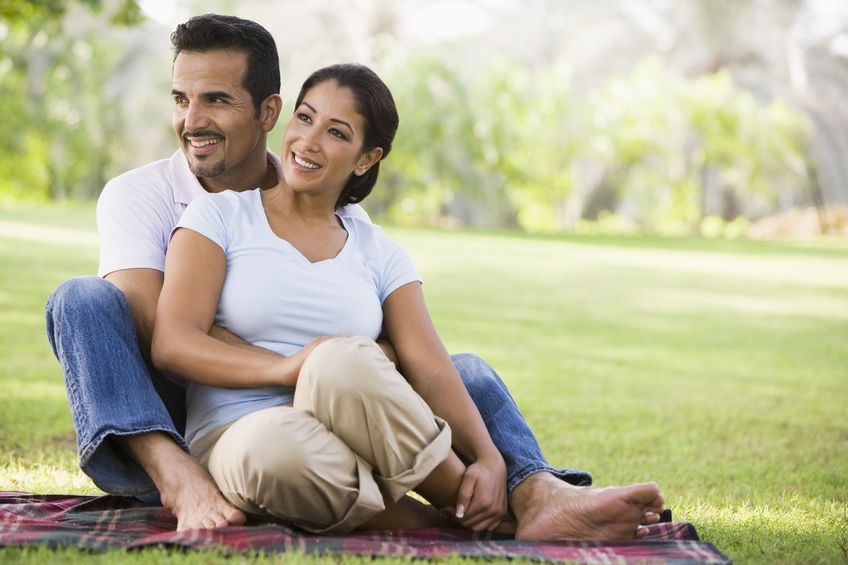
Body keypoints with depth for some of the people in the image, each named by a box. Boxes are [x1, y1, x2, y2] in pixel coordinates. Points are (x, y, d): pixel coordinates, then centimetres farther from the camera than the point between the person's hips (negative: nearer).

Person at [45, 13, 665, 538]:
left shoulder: (334, 216, 3)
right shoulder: (137, 196, -3)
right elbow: (157, 324, -21)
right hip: (164, 435, -2)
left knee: (466, 368, -6)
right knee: (82, 299, -25)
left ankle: (537, 493, -35)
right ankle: (179, 481, -45)